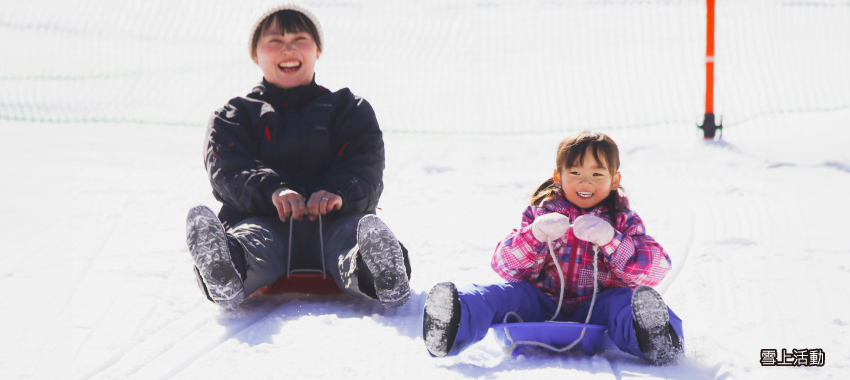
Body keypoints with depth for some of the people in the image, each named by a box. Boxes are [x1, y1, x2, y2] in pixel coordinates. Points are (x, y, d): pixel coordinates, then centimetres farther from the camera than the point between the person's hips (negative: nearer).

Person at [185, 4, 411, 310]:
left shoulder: (349, 109, 23)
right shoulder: (234, 116, 21)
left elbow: (366, 169, 6)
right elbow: (228, 170, 1)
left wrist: (338, 193, -20)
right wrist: (272, 190, -23)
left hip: (332, 219, 1)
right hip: (263, 219, -1)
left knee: (351, 235, -34)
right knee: (253, 245, -35)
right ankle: (227, 283, -67)